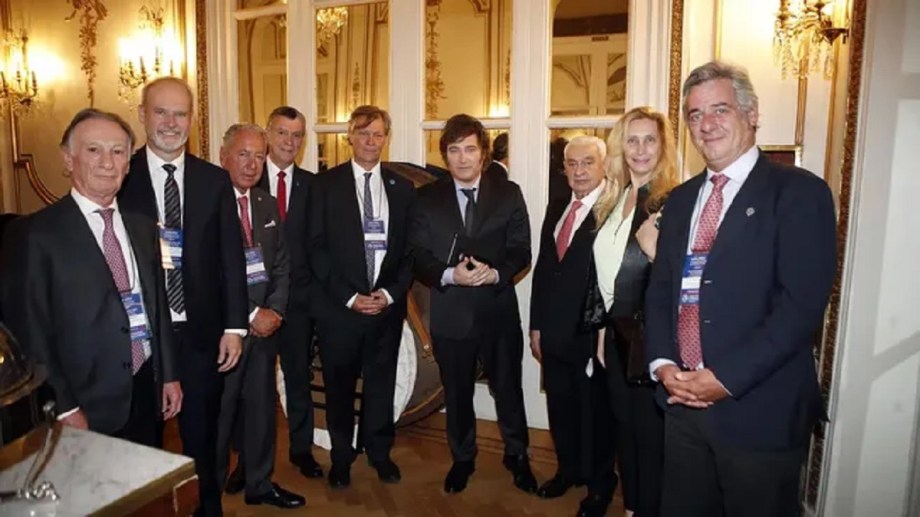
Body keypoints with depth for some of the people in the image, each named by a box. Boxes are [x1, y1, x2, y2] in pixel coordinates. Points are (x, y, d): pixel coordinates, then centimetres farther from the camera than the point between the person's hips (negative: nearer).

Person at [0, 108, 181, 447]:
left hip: (148, 392, 5)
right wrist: (64, 409, -11)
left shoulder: (143, 226, 8)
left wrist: (169, 375, 9)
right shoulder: (38, 235, -10)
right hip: (88, 408, -5)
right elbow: (29, 330, -10)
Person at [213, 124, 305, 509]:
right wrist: (250, 315, -15)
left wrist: (274, 310, -5)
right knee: (217, 414, 6)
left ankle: (259, 483, 33)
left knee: (261, 408, 16)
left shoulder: (268, 204, 11)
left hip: (265, 324, 6)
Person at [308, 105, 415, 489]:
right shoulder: (325, 184, 0)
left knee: (381, 384, 13)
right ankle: (341, 458, 31)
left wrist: (391, 292, -7)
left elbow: (411, 249, 6)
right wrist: (348, 296, -12)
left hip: (387, 305, 2)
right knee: (339, 386, 12)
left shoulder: (402, 188, 7)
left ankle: (380, 453, 32)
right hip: (338, 306, -1)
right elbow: (317, 248, -5)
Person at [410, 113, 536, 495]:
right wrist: (449, 275, -22)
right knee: (457, 394, 17)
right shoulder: (427, 198, 0)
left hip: (499, 311, 0)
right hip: (450, 313, 1)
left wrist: (496, 273, -23)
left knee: (508, 389, 15)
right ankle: (462, 459, 39)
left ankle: (517, 457, 39)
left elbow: (521, 251, -3)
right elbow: (418, 257, -4)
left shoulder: (509, 193, 0)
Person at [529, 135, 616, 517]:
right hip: (554, 333, 6)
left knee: (595, 411, 12)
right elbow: (543, 268, 10)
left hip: (593, 335, -6)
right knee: (560, 407, 19)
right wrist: (537, 325, 10)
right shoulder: (556, 207, 9)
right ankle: (568, 470, 42)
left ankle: (600, 484, 34)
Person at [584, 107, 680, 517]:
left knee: (650, 433, 7)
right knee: (623, 427, 19)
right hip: (617, 334, 7)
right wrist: (602, 329, 12)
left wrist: (657, 251, -30)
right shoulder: (612, 202, 9)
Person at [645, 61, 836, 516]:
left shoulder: (799, 192, -7)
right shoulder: (681, 200, 12)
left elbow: (802, 304, -16)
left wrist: (726, 378, -18)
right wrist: (662, 363, -4)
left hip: (759, 410, -5)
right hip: (682, 402, 5)